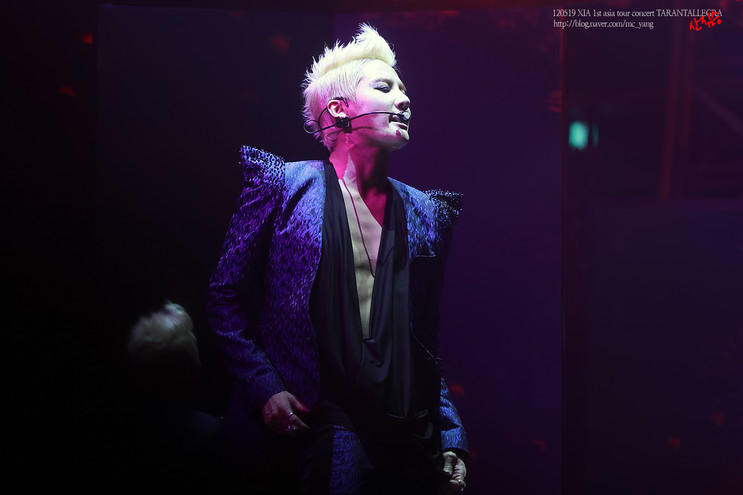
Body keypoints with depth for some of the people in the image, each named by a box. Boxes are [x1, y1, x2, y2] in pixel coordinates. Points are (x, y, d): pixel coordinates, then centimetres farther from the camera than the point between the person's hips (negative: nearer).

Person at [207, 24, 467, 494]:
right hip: (309, 425, -3)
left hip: (406, 435, 3)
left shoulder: (426, 215, 12)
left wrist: (452, 442, 7)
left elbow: (430, 343, 14)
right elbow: (226, 298, 3)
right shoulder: (285, 186, 2)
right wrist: (264, 388, -8)